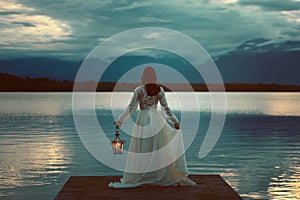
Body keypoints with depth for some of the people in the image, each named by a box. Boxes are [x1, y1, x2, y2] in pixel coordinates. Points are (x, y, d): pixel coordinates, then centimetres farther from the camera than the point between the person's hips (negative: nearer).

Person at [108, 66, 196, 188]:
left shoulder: (139, 90, -4)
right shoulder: (160, 90, 2)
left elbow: (131, 107, -5)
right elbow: (166, 108, 1)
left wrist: (120, 121, 1)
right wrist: (175, 121, 7)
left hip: (142, 120, -1)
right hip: (156, 119, 1)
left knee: (139, 151, 3)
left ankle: (132, 180, 5)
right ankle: (176, 177, 5)